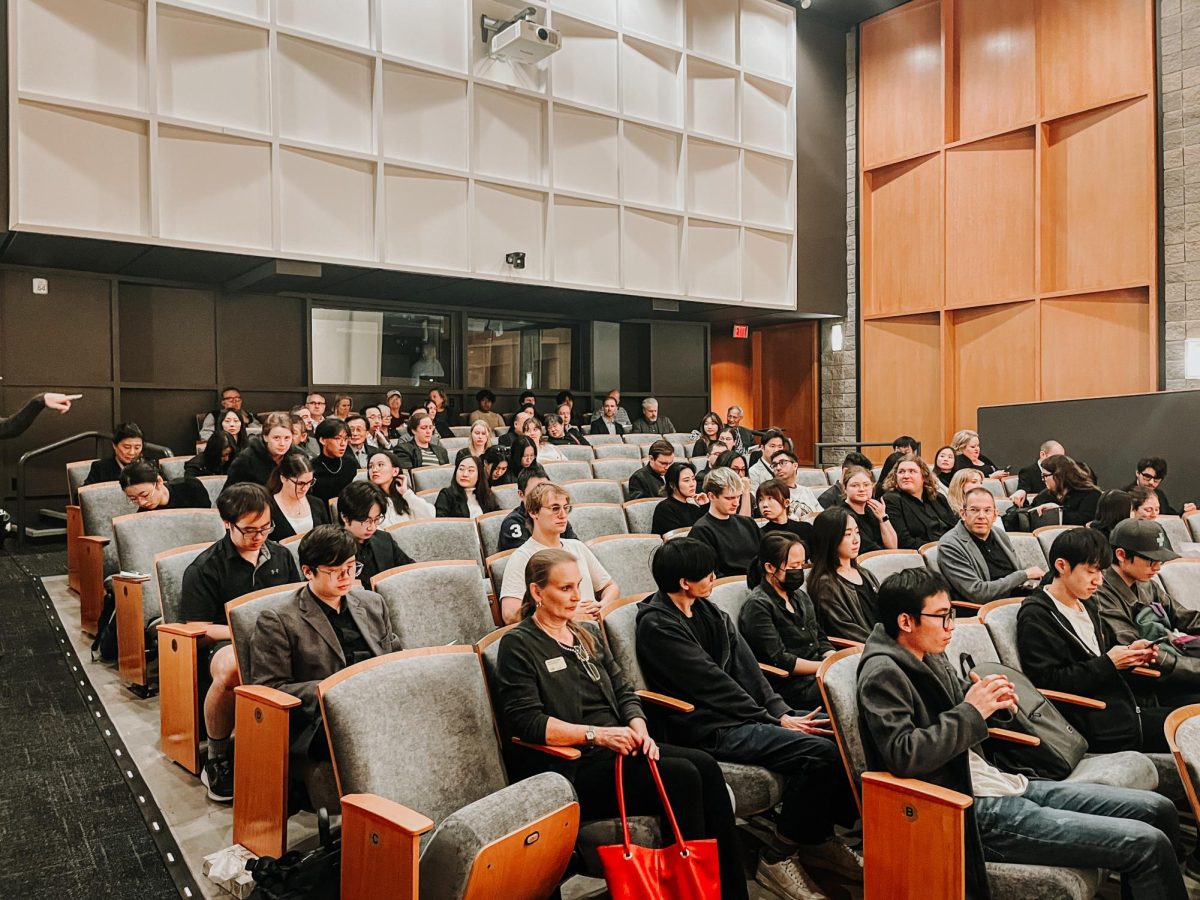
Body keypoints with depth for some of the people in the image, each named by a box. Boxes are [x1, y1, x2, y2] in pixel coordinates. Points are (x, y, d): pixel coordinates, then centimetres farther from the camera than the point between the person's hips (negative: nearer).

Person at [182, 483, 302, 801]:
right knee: (231, 670, -42)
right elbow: (198, 630, -4)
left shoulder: (280, 555, 15)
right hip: (225, 643, -3)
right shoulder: (204, 568, 1)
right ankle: (216, 757, -16)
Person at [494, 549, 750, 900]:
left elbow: (623, 690, 16)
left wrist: (638, 728, -5)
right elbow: (526, 722, -15)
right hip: (571, 768, -7)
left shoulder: (587, 634, 18)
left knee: (705, 766, -17)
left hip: (618, 749, 7)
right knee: (682, 776, -24)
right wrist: (596, 734, -20)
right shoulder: (518, 645, -5)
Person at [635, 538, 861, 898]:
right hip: (710, 730, -9)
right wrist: (775, 721, -12)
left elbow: (746, 666, 7)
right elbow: (711, 683, -15)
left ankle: (818, 837, 10)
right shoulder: (657, 625, -13)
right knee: (820, 751, -23)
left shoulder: (708, 610, 13)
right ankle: (778, 858, -7)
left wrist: (782, 711, -6)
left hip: (742, 713, 9)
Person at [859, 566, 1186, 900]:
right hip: (973, 812, -10)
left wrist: (992, 700, 1)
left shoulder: (929, 655, 10)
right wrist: (972, 710, -20)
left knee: (1157, 810, 10)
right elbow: (903, 755, -28)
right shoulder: (882, 675, -18)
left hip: (1003, 784, 10)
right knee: (1148, 844, -12)